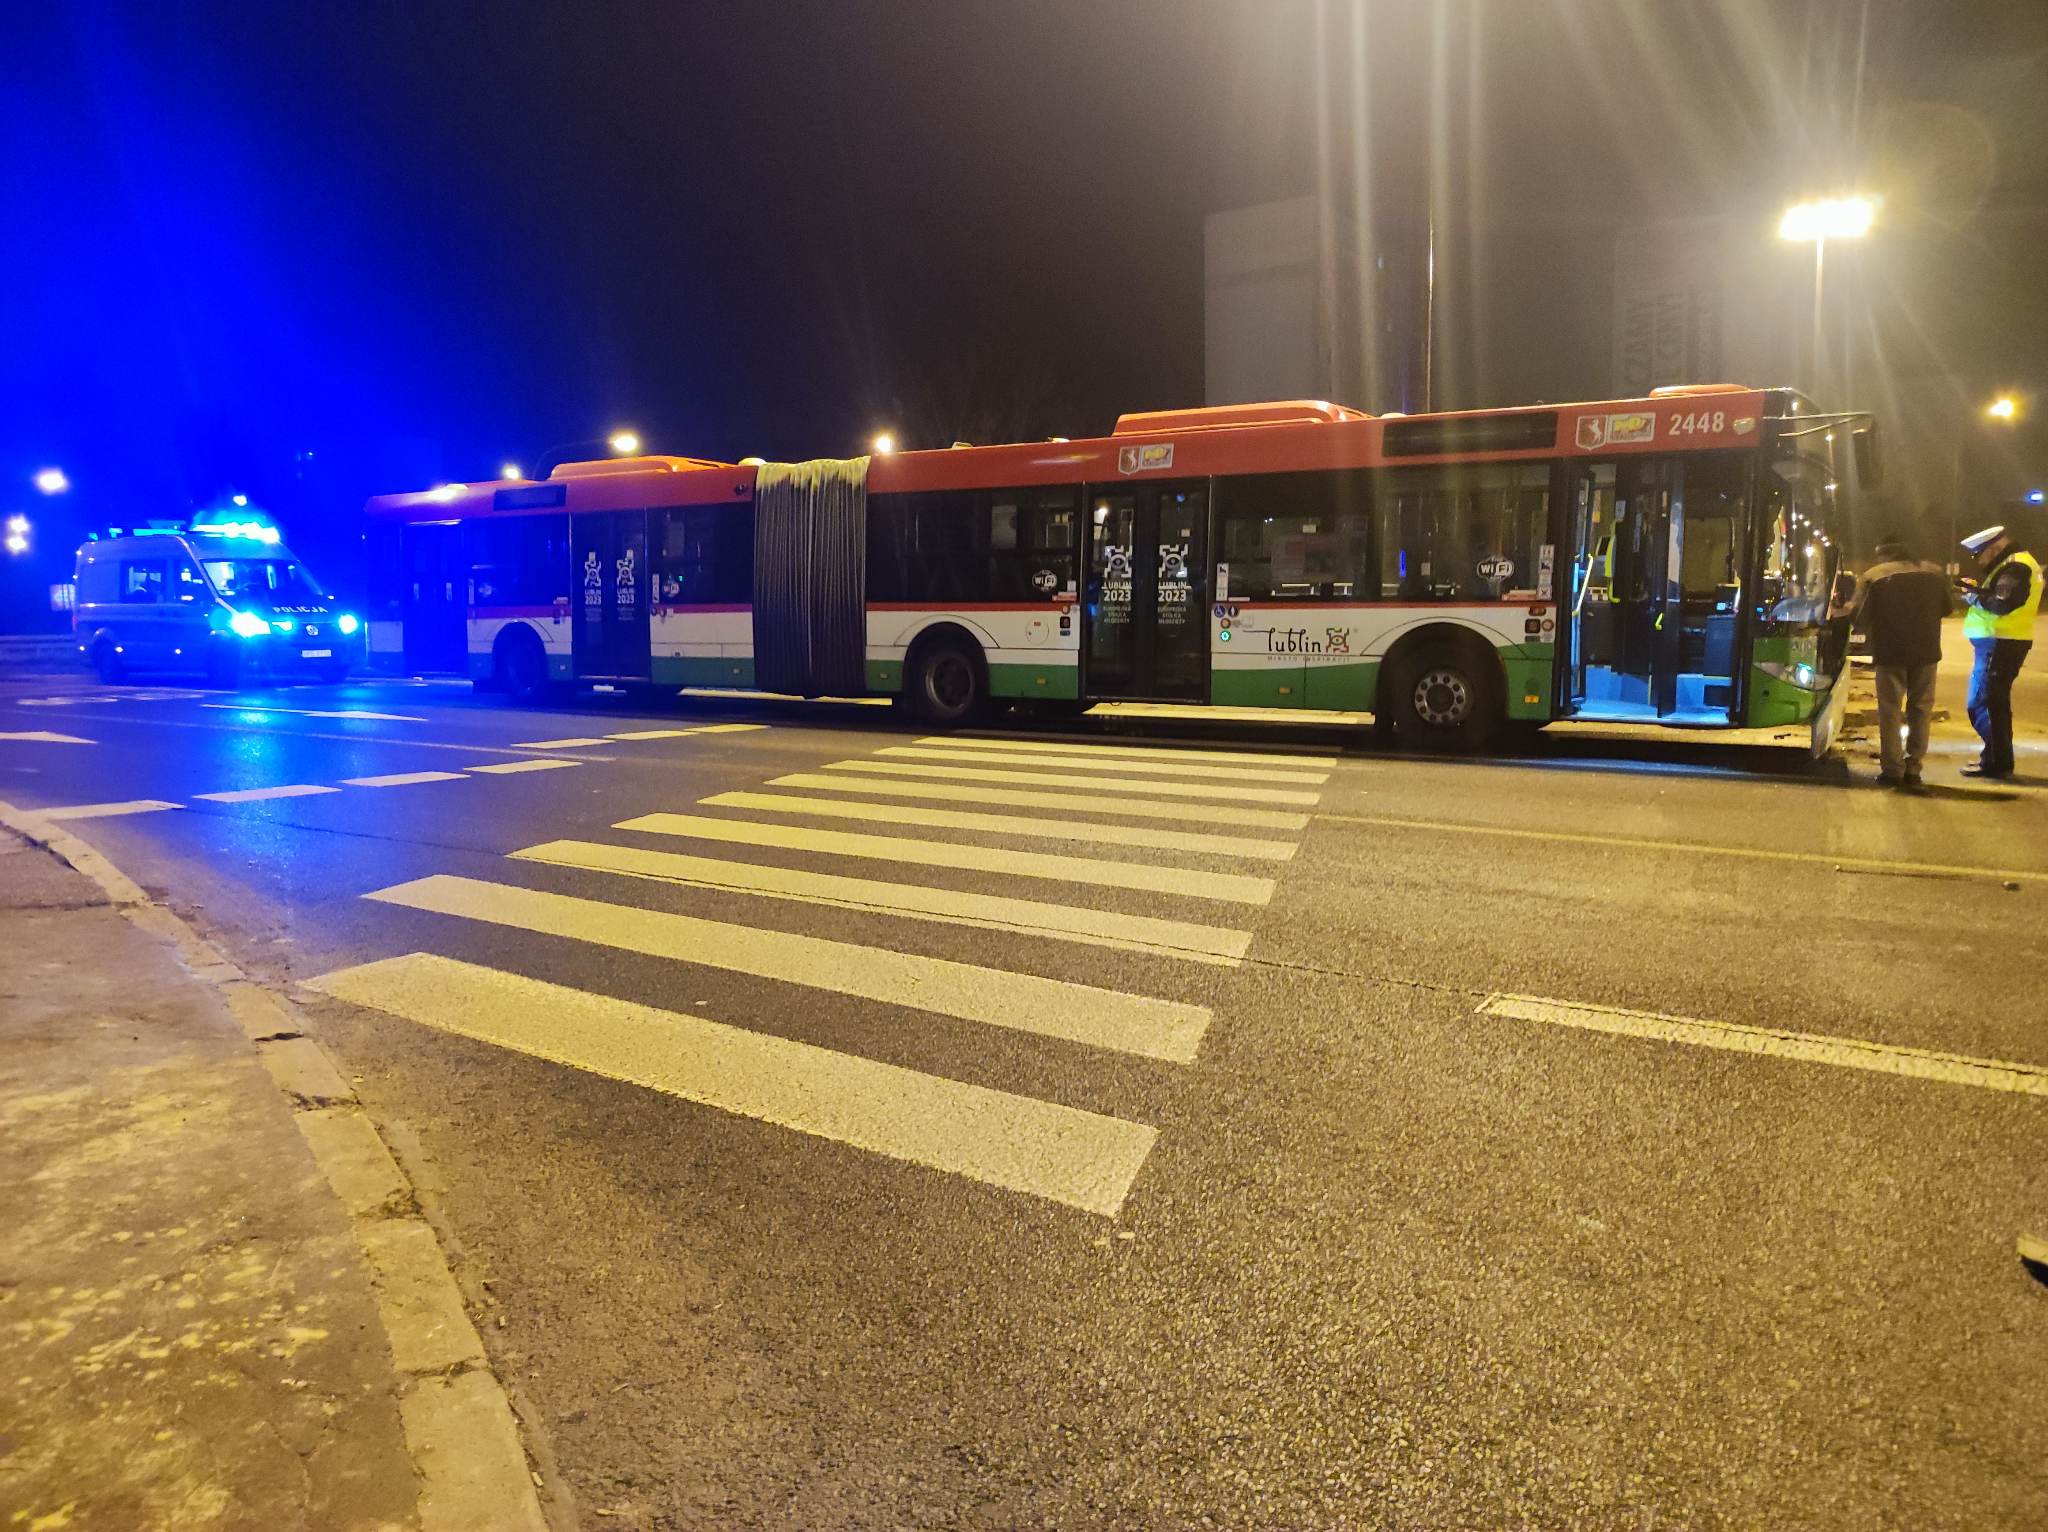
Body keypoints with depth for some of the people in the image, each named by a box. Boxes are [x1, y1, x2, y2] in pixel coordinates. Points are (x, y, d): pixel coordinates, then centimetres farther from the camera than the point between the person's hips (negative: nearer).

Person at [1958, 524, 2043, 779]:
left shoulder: (2015, 567, -15)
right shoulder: (2013, 564, 19)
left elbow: (2003, 604, -25)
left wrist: (1976, 598, -10)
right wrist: (1979, 592, 0)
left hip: (1999, 644, -11)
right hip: (2003, 643, 11)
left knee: (1982, 704, -9)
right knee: (1996, 702, 17)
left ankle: (1996, 762, -5)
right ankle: (1999, 759, 24)